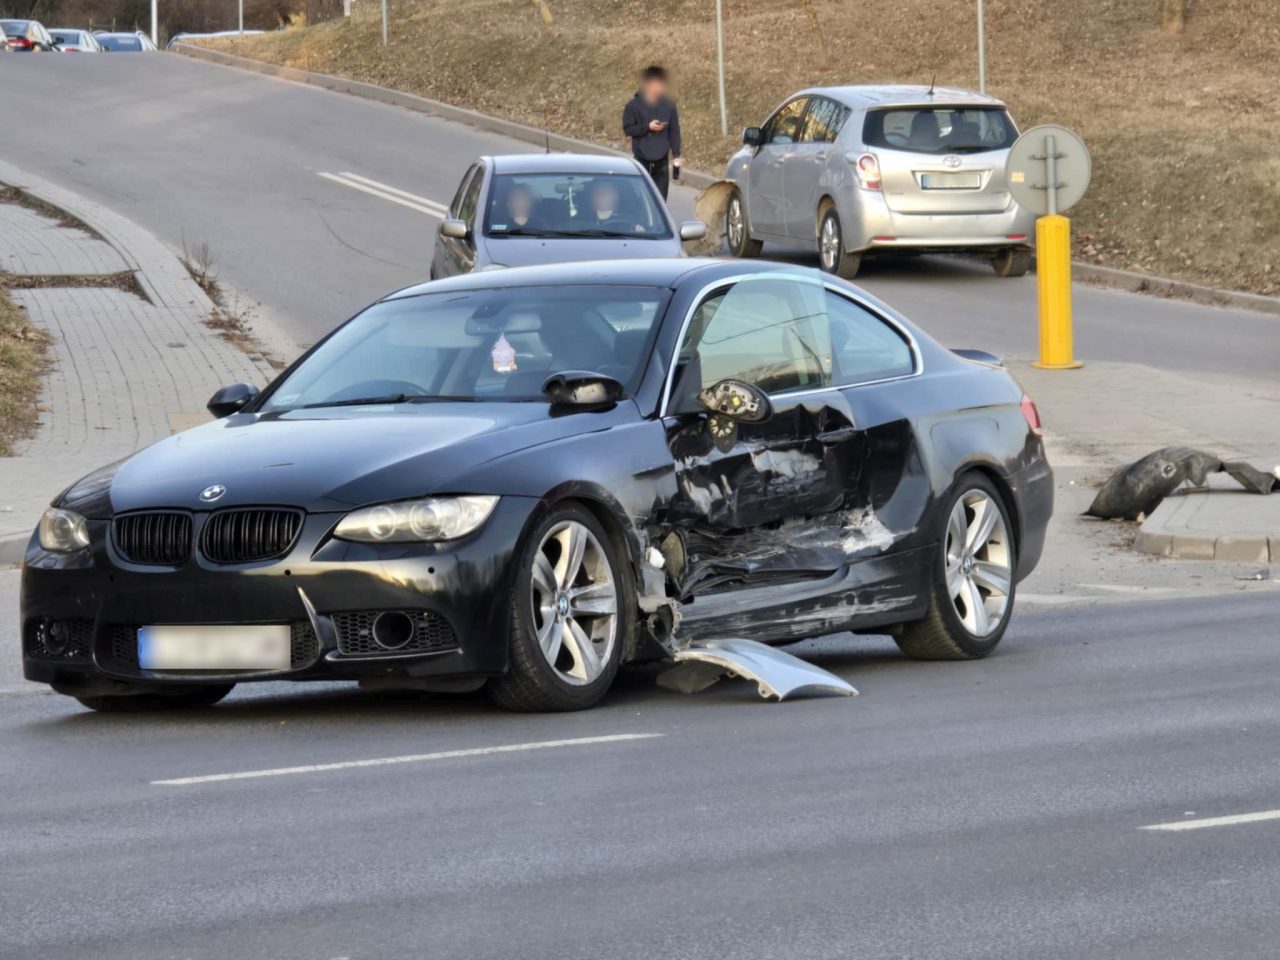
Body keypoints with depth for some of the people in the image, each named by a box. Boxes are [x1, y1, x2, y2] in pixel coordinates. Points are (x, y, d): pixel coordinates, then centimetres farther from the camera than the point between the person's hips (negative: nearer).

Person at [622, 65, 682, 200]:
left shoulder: (669, 106, 3)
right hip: (641, 159, -2)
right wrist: (648, 127, -17)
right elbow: (627, 129, -4)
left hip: (661, 160, 2)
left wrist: (676, 156, 1)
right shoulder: (634, 106, -3)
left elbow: (674, 132, 5)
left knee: (660, 198, 2)